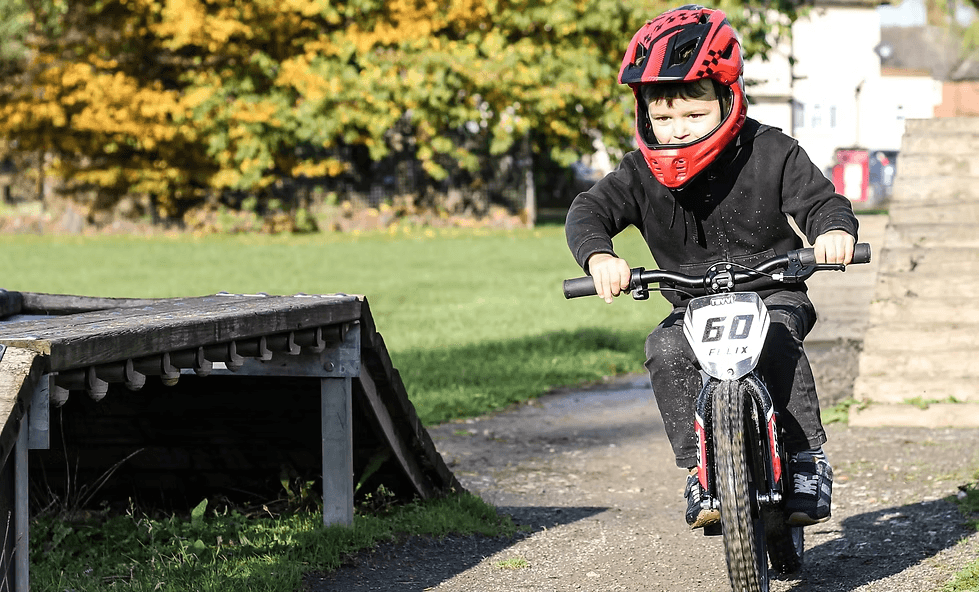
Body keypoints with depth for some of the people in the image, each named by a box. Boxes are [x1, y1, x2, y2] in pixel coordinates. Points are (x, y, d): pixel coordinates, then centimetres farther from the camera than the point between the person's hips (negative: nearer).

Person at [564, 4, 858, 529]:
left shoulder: (771, 154, -8)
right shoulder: (644, 172, -5)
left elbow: (819, 200, -11)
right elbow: (590, 209, -13)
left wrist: (834, 230, -36)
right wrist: (598, 255, -36)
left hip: (772, 293, -2)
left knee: (777, 340, -34)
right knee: (666, 351, -29)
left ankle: (808, 461, -20)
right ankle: (700, 470, -21)